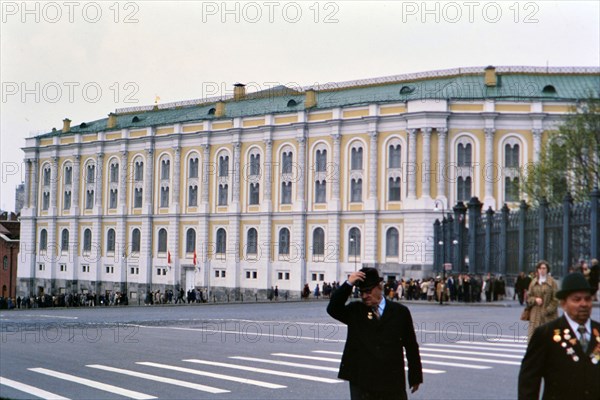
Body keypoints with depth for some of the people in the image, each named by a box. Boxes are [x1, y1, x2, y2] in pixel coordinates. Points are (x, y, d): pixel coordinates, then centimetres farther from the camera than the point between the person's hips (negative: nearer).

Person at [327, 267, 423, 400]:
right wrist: (348, 284, -17)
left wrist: (415, 377, 9)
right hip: (361, 385, 0)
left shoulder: (400, 312, 5)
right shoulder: (355, 311, 8)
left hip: (392, 383, 0)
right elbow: (332, 309, -10)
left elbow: (411, 346, 8)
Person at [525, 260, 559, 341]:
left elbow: (555, 300, -3)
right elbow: (528, 297, 13)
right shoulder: (533, 282, 11)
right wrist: (535, 299, -8)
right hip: (535, 315, 3)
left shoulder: (552, 282, -1)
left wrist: (547, 310, -11)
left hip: (548, 316, -3)